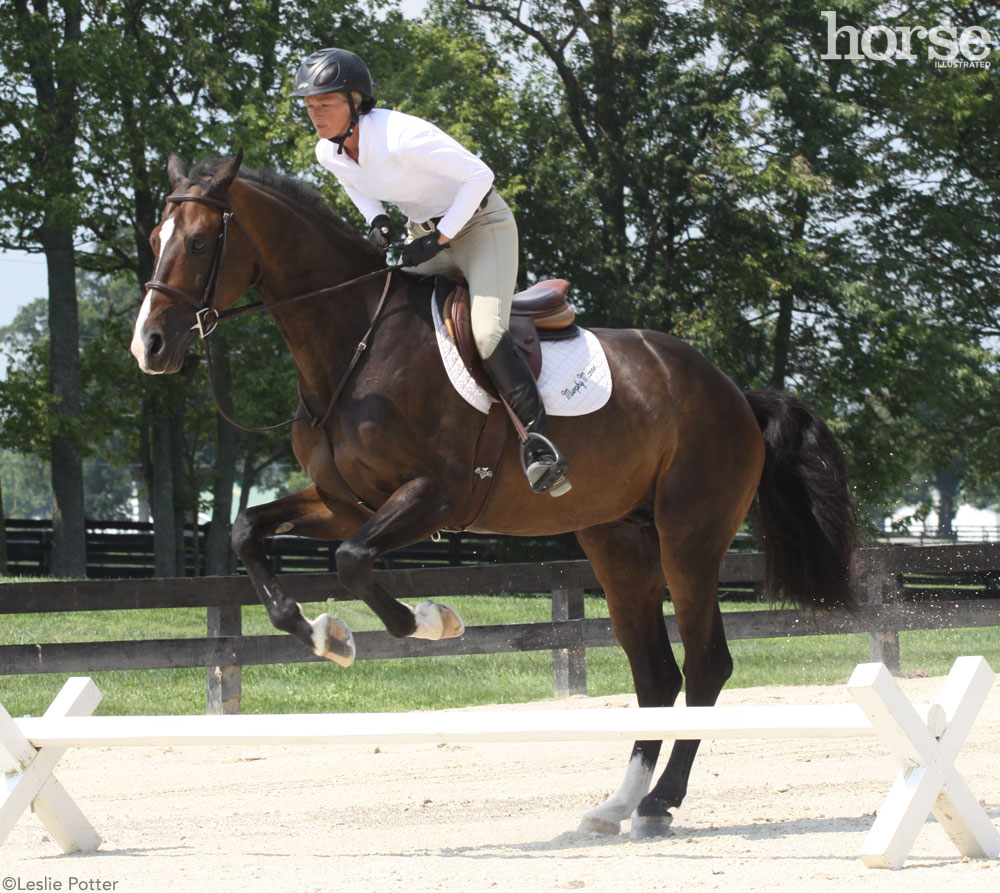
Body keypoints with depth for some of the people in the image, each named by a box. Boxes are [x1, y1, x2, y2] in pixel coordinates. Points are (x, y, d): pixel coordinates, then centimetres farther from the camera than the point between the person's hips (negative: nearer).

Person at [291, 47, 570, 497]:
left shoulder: (402, 137, -31)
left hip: (481, 224, -8)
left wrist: (439, 239, -23)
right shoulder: (329, 153, -8)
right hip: (423, 233, 8)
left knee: (487, 333, -27)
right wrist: (376, 220, -4)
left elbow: (479, 175, -25)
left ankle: (538, 439, -22)